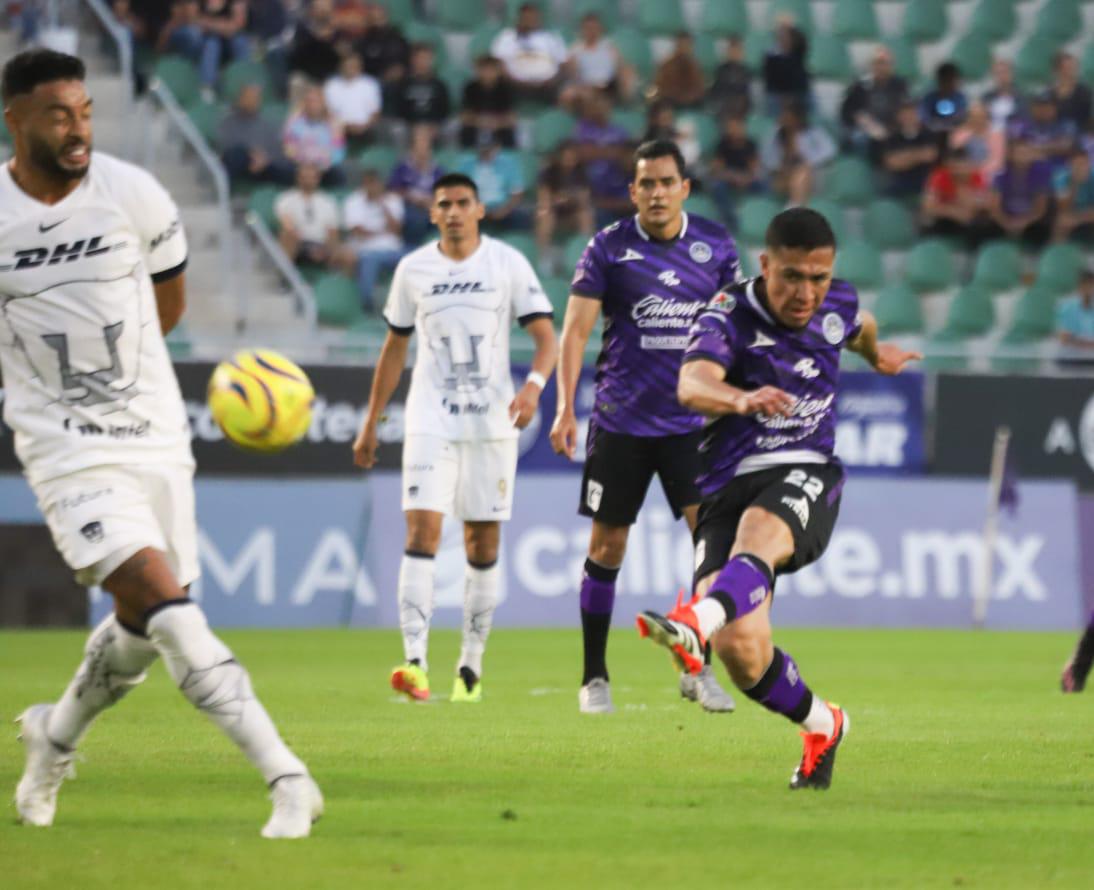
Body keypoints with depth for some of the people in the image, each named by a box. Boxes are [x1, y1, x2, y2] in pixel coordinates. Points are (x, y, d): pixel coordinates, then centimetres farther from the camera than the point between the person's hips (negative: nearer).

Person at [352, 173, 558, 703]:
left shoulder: (508, 265, 0)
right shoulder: (413, 270, 6)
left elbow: (546, 337, -3)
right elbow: (394, 347, 16)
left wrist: (534, 385, -24)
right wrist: (371, 423, 15)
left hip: (492, 423, 0)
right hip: (431, 422, 0)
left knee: (483, 545, 5)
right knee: (422, 530, -15)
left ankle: (471, 664, 15)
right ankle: (414, 661, -23)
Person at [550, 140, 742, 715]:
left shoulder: (715, 245, 4)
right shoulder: (608, 247, -3)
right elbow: (576, 326, -6)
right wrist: (565, 407, -15)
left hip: (692, 423, 1)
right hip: (620, 423, -1)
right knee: (606, 548, 3)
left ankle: (700, 670, -1)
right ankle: (594, 677, 15)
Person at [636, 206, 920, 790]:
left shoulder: (838, 305, 5)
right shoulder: (728, 317, -10)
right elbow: (692, 385, -31)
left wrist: (878, 356, 54)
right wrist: (742, 399, -53)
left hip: (807, 476, 1)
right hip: (728, 485, -1)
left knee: (759, 534, -37)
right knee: (741, 652, -15)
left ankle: (697, 620, -68)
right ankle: (821, 726, 15)